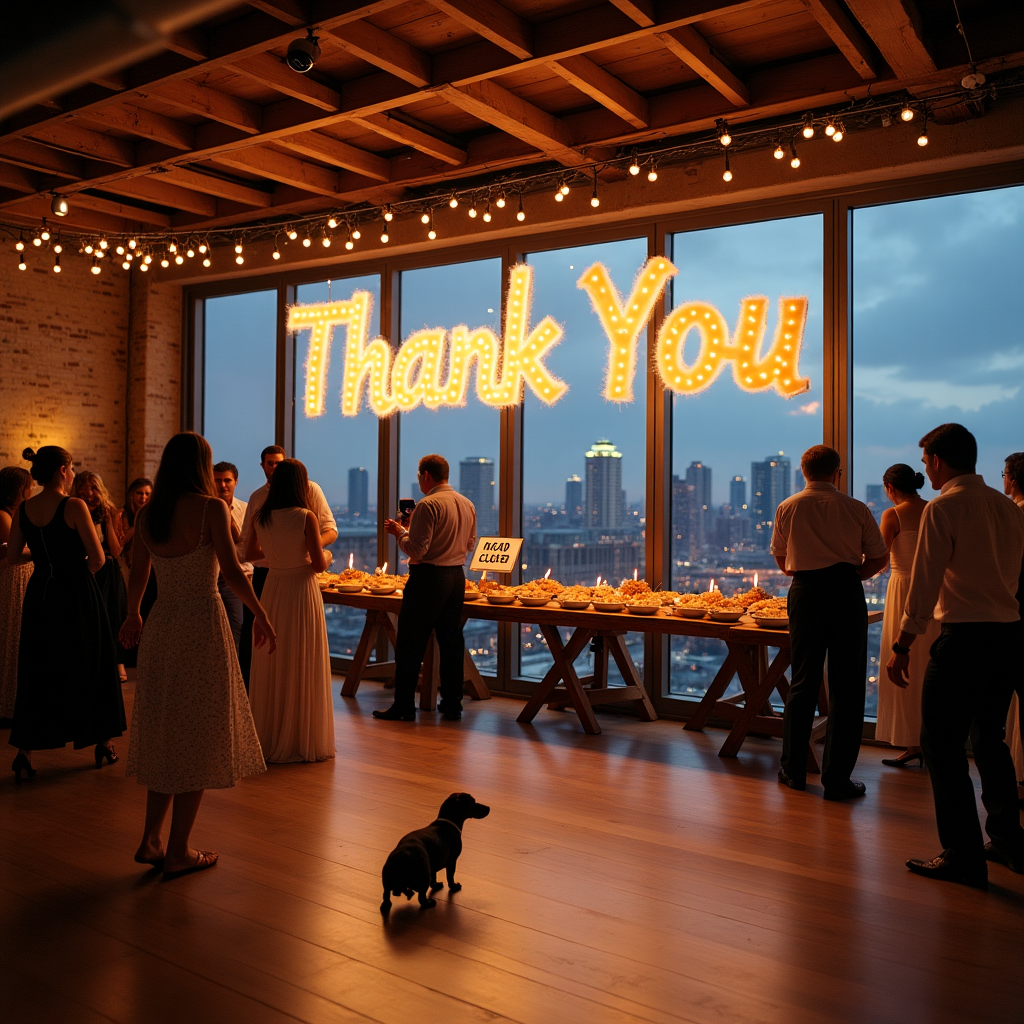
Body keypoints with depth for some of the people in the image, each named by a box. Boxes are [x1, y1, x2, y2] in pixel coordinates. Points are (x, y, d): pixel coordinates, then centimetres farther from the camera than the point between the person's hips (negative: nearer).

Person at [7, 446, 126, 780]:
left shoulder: (23, 509, 1)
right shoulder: (74, 506, -15)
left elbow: (13, 557, 7)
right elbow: (97, 558, -16)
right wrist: (78, 568, 5)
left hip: (39, 595, 5)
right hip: (76, 594, -4)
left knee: (35, 671, 12)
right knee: (87, 668, 10)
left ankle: (25, 752, 9)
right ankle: (102, 743, 21)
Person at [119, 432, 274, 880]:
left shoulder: (148, 514, 5)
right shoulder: (211, 508, -11)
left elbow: (137, 576, 13)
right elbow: (232, 571, -15)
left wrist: (132, 616, 30)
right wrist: (260, 614, -4)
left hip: (160, 625, 6)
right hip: (202, 623, -6)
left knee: (166, 731, 18)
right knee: (197, 735, 4)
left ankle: (151, 839, 23)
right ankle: (178, 852, 11)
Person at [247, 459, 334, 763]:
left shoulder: (261, 517, 0)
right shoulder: (305, 518, -15)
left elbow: (253, 552, 15)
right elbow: (319, 564, -14)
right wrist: (326, 555, 8)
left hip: (272, 591, 5)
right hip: (301, 592, -5)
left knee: (270, 667, 14)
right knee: (302, 668, 5)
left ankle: (268, 737, 24)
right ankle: (303, 740, 13)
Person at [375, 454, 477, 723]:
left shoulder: (428, 505, -15)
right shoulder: (467, 505, 9)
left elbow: (416, 550, -19)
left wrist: (399, 531, -2)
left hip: (429, 577, -7)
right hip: (457, 576, 8)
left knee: (411, 644, 0)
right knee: (451, 640, 12)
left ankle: (404, 706, 4)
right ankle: (452, 704, 16)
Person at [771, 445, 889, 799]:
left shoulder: (787, 508, 5)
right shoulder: (856, 509, 1)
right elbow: (879, 558, 5)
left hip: (805, 593, 2)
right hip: (847, 595, -2)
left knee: (803, 682, 12)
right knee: (846, 687, 4)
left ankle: (794, 770, 19)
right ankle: (837, 779, 6)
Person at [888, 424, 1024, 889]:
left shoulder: (943, 508, -11)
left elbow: (925, 583, -14)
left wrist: (903, 645, -10)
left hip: (964, 637, -8)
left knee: (942, 743, 1)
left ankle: (963, 856, 3)